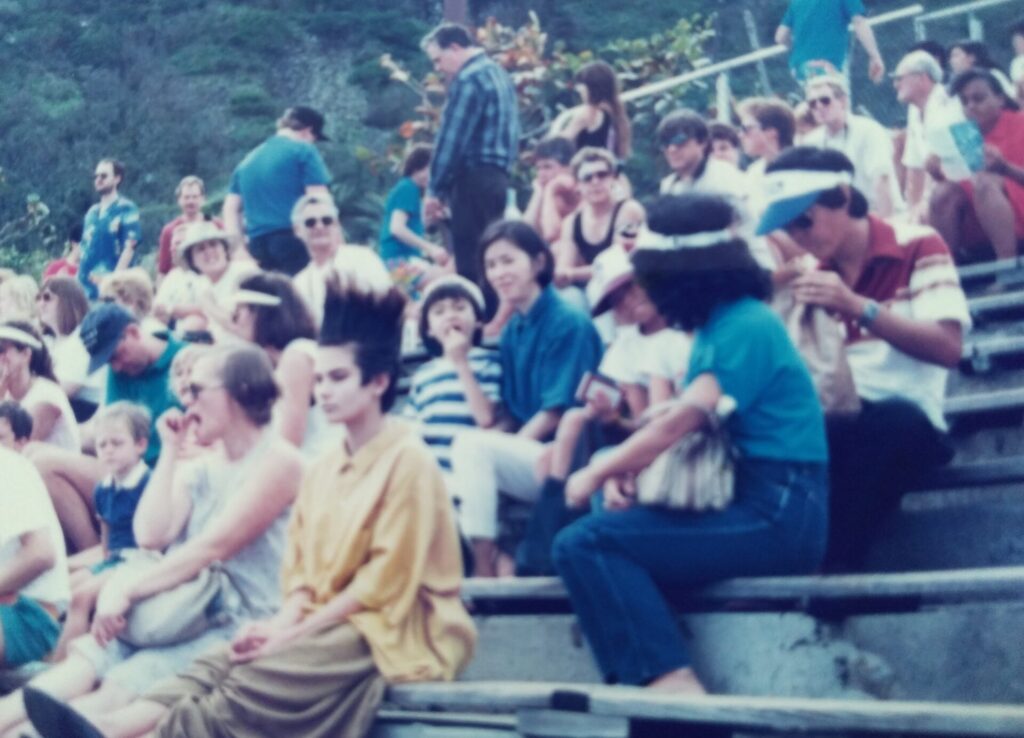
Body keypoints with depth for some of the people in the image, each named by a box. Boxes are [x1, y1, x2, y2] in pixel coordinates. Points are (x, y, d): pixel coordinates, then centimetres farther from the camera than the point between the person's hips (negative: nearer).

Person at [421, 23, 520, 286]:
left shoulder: (468, 79, -11)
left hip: (474, 178, -10)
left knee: (469, 259, -10)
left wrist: (435, 190, -8)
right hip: (497, 176, 10)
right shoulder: (499, 75, 18)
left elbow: (452, 138, -14)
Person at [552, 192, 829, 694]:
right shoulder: (716, 327, 17)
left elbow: (683, 419, -20)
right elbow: (679, 425, 15)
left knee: (585, 543, -17)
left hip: (776, 516, -10)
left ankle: (669, 680, -24)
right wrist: (623, 472, -3)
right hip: (744, 505, 10)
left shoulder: (748, 326, -13)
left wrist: (599, 472, -10)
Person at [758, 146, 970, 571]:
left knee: (888, 423, -39)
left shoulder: (917, 247, 0)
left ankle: (832, 570, -31)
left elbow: (948, 348, -12)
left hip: (906, 421, -4)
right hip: (829, 421, 4)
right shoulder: (814, 273, 15)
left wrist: (858, 307, -20)